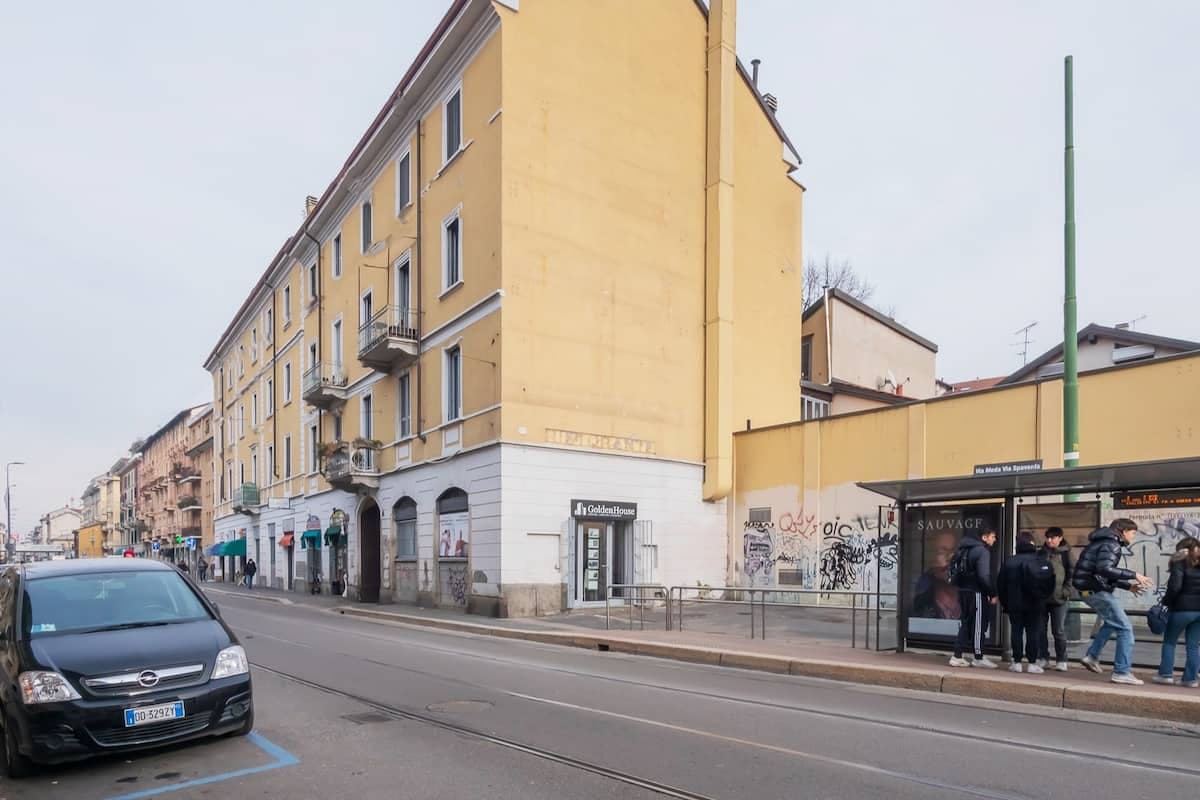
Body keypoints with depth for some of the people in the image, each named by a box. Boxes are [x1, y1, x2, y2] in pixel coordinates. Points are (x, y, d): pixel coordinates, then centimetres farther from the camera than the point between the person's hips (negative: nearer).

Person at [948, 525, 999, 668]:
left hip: (963, 590, 8)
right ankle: (978, 658, 11)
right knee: (978, 625, 2)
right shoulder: (982, 551, -14)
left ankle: (957, 656, 11)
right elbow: (984, 576, -21)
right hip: (976, 592, -8)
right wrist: (992, 594, -11)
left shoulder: (964, 549, 12)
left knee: (965, 623, 12)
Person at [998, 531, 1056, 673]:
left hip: (1015, 604, 1)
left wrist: (1005, 603, 9)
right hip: (1036, 605, 0)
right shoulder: (1043, 561, -4)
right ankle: (1033, 663, 5)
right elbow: (1050, 584, -3)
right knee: (1034, 633, 5)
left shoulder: (1009, 562, -2)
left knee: (1016, 632, 6)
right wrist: (1043, 597, 10)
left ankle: (1016, 662, 6)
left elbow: (1000, 584, 0)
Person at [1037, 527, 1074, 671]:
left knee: (1059, 631, 1)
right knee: (1041, 630, 6)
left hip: (1059, 599, -4)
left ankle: (1061, 660, 9)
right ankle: (1043, 658, 15)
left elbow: (1071, 573, -3)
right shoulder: (1042, 553, 11)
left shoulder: (1066, 553, 0)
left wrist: (1066, 590, -12)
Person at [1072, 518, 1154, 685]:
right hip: (1096, 591, -10)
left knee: (1112, 622, 28)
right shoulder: (1111, 545, -13)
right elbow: (1105, 569, -29)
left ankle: (1091, 657, 28)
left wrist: (1128, 585, 17)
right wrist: (1133, 575, -22)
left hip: (1090, 590, 10)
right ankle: (1122, 672, -4)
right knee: (1125, 628, -5)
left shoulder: (1105, 543, 18)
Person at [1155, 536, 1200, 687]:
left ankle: (1166, 674, 6)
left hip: (1183, 608, -4)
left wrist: (1166, 601, -5)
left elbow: (1175, 586, -16)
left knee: (1169, 642, 9)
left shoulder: (1180, 562, -5)